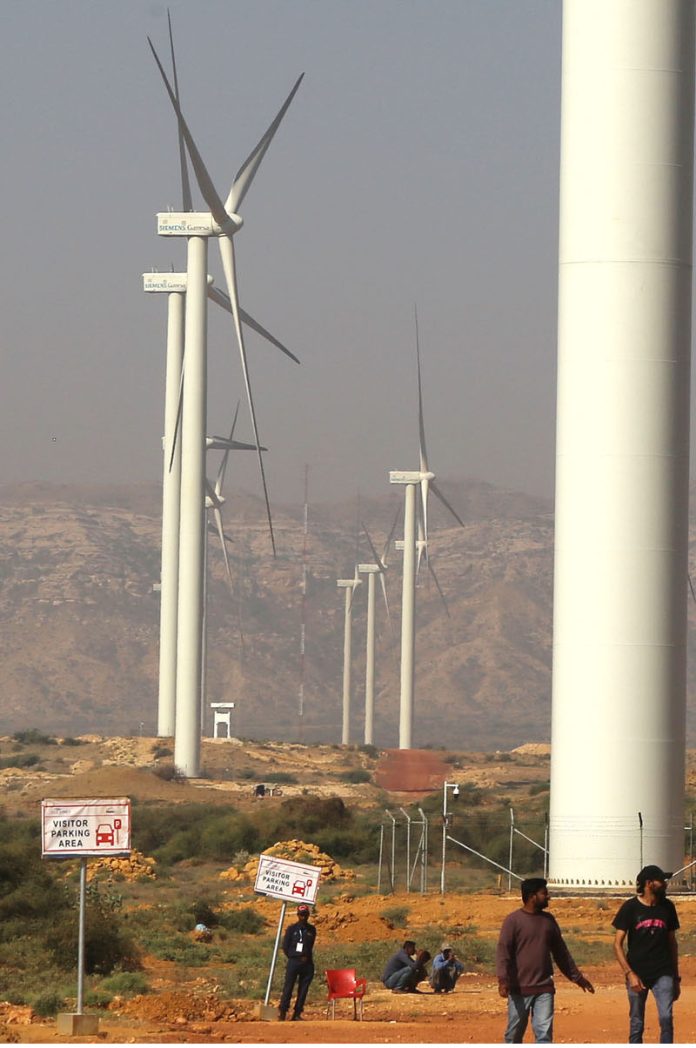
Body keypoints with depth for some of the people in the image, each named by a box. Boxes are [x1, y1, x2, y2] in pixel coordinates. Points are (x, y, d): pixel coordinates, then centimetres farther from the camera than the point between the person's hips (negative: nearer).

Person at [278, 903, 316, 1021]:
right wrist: (297, 957, -2)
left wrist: (306, 957, 2)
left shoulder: (311, 930, 10)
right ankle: (282, 1012, -7)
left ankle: (297, 1014, 5)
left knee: (303, 989, 1)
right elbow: (285, 947, 2)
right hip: (293, 961, -3)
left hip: (307, 963, 3)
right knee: (288, 988, -7)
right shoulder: (292, 929, 2)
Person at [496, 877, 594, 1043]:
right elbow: (503, 952, -12)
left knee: (544, 1033, -5)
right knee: (514, 1034, 5)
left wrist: (577, 977, 22)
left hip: (544, 988, 4)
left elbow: (561, 952, 20)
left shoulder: (548, 920, 11)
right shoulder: (513, 920, -5)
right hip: (520, 988, -4)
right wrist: (503, 980, -25)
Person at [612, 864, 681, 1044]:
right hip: (637, 973, -2)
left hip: (663, 974, 2)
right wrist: (630, 974, -16)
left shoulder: (667, 907, 6)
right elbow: (618, 944, -5)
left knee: (666, 1019, -13)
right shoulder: (630, 907, -5)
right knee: (636, 1024, 4)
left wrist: (676, 978, 14)